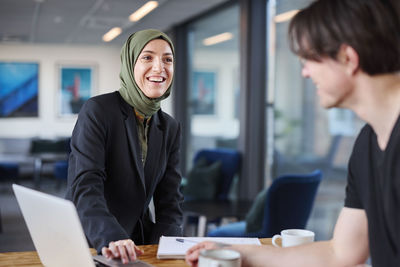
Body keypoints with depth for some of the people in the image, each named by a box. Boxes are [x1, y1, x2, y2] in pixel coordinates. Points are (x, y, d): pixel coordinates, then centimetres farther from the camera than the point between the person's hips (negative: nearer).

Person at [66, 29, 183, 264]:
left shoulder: (170, 128, 8)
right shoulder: (97, 111, -10)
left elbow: (169, 199, 5)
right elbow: (84, 187, -20)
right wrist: (111, 238, -37)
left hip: (141, 245, 4)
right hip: (91, 245, -4)